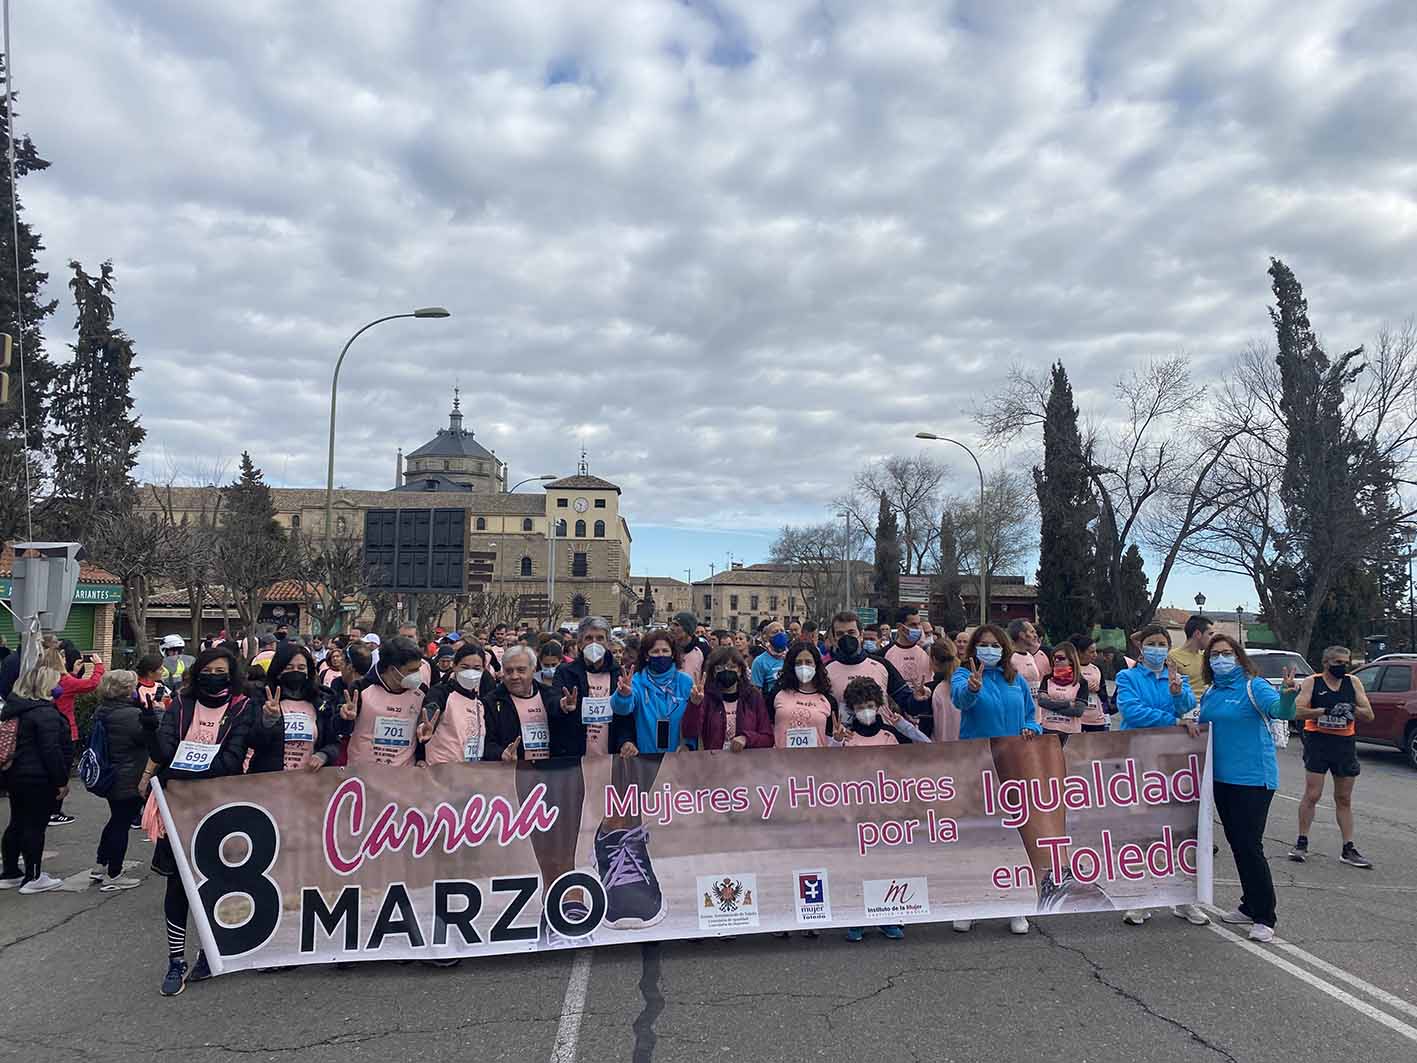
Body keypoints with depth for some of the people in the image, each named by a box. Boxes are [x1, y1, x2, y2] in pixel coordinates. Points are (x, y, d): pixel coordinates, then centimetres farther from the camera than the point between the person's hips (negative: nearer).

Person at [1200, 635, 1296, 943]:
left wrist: (1288, 696, -50)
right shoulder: (1211, 692, 10)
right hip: (1222, 778, 7)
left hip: (1253, 778, -7)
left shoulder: (1254, 686, -11)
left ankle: (1264, 919, 1)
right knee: (1236, 843, 15)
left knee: (1249, 845, -8)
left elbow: (1280, 710, -28)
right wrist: (1194, 725, -4)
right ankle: (1250, 907, 28)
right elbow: (1206, 726, 17)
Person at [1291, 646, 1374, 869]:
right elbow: (1299, 710, -13)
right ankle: (1301, 843, 5)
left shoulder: (1353, 682, 6)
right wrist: (1326, 711, -26)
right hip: (1318, 742, -4)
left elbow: (1369, 714, 3)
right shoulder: (1312, 682, -3)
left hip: (1345, 744, 4)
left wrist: (1353, 710, -17)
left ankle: (1348, 850, 16)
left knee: (1344, 800, 10)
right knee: (1312, 795, -5)